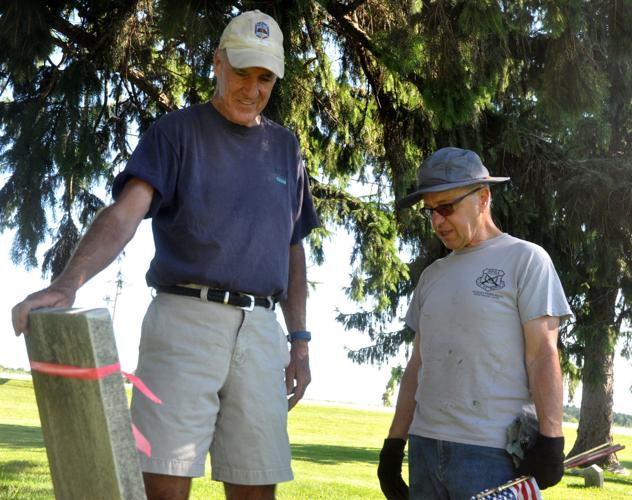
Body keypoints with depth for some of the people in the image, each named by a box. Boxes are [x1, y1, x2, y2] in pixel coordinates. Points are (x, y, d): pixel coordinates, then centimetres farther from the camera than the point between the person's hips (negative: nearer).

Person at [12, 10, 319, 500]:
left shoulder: (285, 147, 19)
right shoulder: (177, 132, 4)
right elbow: (125, 212, -12)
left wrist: (300, 340, 15)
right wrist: (67, 283, -29)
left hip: (261, 331, 4)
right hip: (185, 319, -4)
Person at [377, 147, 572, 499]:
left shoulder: (525, 259, 0)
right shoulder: (432, 276, 16)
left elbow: (543, 354, -6)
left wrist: (550, 439, -14)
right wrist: (394, 443, 14)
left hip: (493, 453, -6)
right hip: (425, 446, 6)